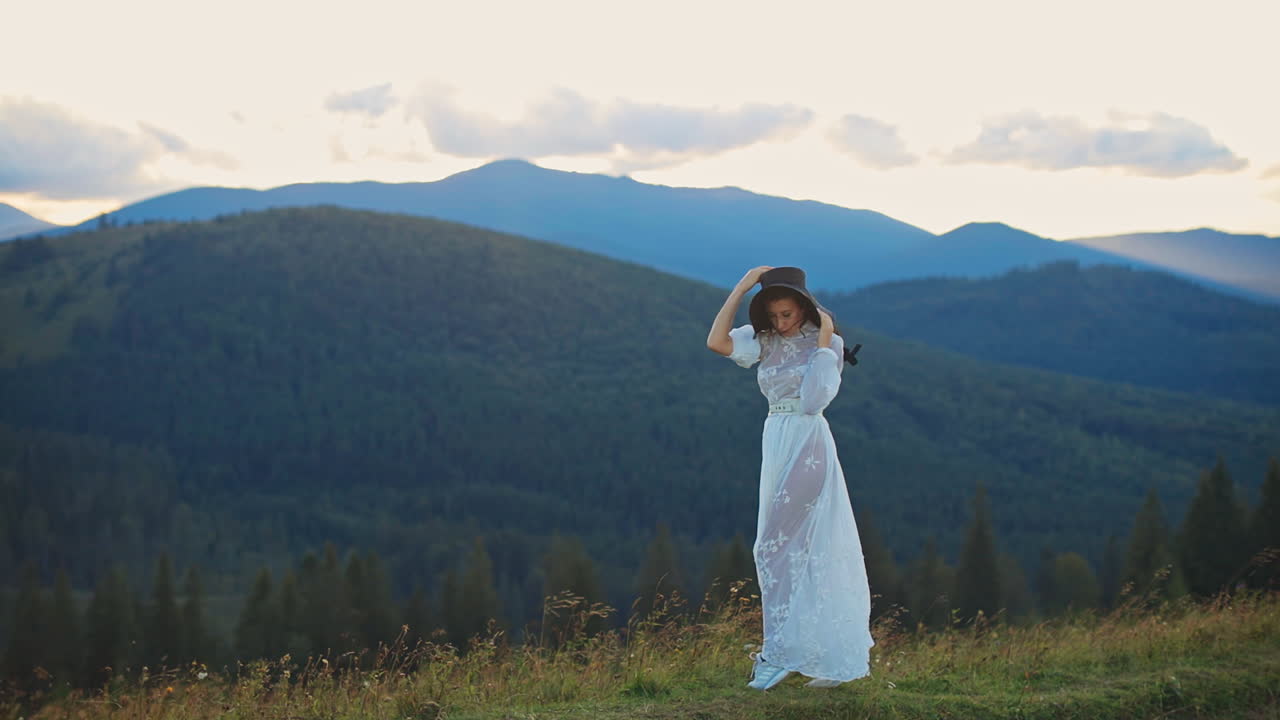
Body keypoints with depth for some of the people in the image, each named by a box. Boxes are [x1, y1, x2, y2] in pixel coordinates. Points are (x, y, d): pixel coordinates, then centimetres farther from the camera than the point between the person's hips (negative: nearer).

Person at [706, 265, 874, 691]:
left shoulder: (826, 343, -6)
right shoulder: (764, 341, 7)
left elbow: (814, 399, -19)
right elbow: (716, 341, -10)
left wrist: (824, 339, -16)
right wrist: (743, 286, -8)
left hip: (808, 445, -7)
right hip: (776, 444, 7)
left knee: (775, 546, -8)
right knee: (798, 547, 8)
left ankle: (783, 652, 0)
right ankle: (833, 657, 14)